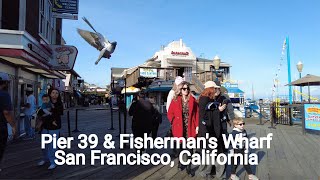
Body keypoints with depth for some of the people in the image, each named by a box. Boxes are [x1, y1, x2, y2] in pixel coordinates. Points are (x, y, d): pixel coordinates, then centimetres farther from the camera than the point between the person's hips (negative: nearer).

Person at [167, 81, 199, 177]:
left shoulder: (193, 100, 1)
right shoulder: (175, 100, -1)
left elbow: (197, 113, 0)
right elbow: (170, 113, 5)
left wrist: (197, 125, -6)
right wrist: (174, 122, -3)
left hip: (190, 128, 0)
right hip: (180, 128, 0)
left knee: (190, 148, 5)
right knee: (181, 147, 14)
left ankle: (188, 167, 20)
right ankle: (181, 163, 35)